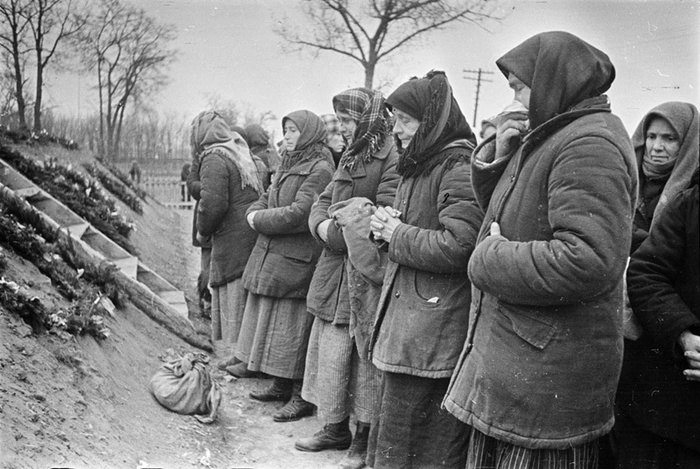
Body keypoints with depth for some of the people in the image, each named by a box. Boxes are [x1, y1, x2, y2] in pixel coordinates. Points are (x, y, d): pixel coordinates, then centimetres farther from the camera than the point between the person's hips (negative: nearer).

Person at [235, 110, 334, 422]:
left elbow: (299, 214, -22)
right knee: (272, 324, 15)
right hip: (270, 257, 9)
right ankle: (281, 387, 29)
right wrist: (255, 213, -4)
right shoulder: (287, 165, 16)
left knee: (293, 329, -2)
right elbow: (266, 198, 18)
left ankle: (302, 398, 9)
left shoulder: (320, 170, -12)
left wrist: (260, 220, -11)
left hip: (295, 261, -9)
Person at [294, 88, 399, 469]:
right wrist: (323, 225, -5)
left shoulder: (393, 159, -13)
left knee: (365, 359, 3)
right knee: (331, 352, 14)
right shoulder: (350, 158, 16)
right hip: (335, 272, 8)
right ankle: (335, 427, 29)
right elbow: (321, 204, 16)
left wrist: (338, 227, -12)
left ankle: (363, 437, 18)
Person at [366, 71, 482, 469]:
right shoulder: (419, 165, 17)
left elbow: (458, 245, -25)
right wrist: (389, 226, 4)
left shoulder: (458, 166, -14)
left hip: (436, 341, -10)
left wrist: (396, 235, -11)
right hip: (406, 327, 10)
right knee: (394, 430, 19)